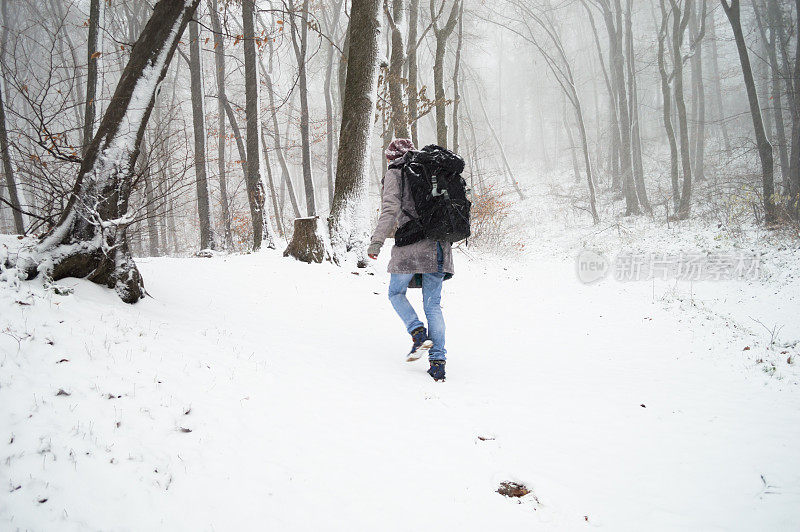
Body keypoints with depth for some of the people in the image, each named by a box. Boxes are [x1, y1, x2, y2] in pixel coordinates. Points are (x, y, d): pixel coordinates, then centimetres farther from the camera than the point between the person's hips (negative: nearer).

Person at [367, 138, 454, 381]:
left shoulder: (394, 174, 3)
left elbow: (391, 208, -10)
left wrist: (377, 240, -13)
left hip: (411, 245, -5)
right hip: (439, 245, 5)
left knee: (396, 293, 17)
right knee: (433, 304, 8)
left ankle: (419, 334, -4)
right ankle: (438, 362, 2)